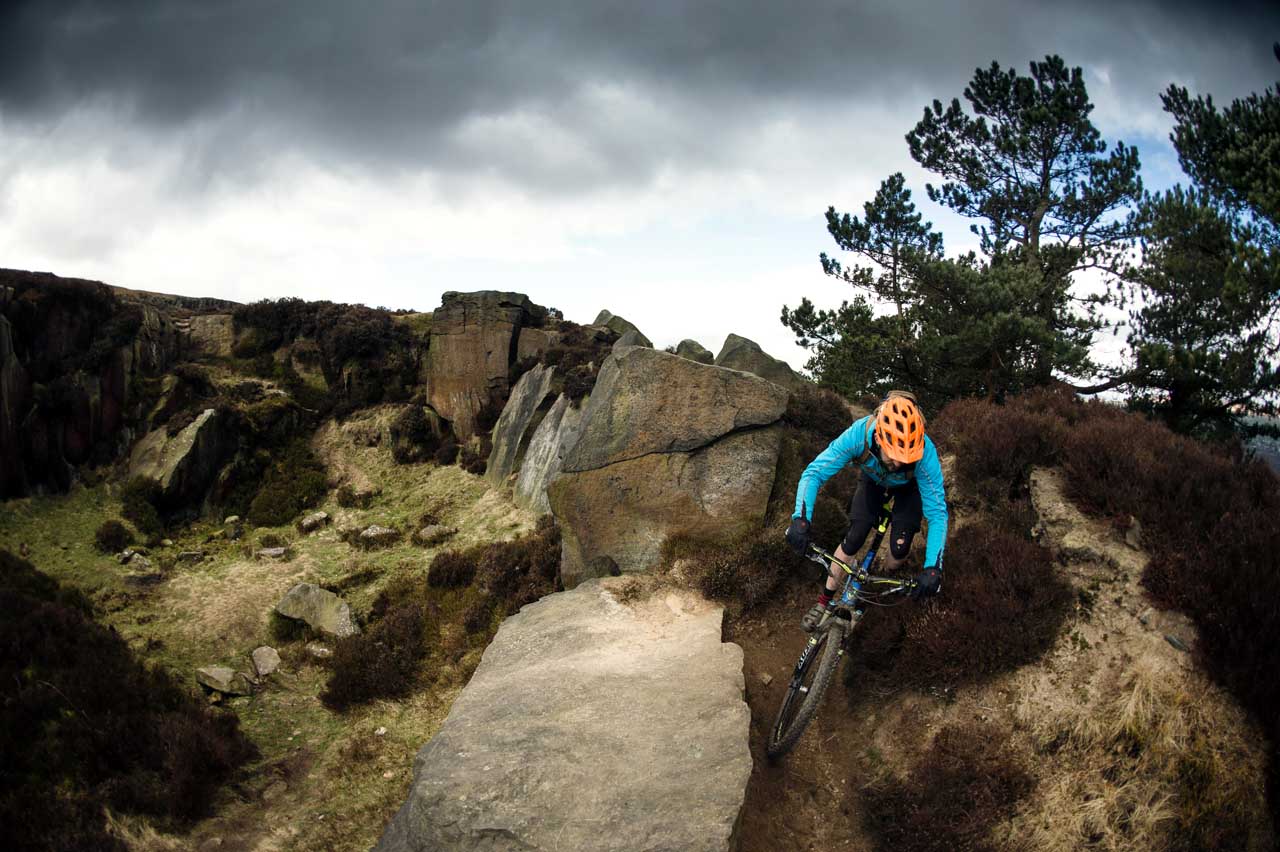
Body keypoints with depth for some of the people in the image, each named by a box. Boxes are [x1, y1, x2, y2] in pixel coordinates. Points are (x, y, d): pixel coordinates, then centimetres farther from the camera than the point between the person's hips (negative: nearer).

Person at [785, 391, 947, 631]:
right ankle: (823, 602, 7)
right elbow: (813, 473, -36)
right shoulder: (858, 435, -42)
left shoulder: (925, 453, -43)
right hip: (873, 480, 1)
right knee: (853, 539, -11)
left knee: (900, 548, -15)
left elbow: (938, 512, -37)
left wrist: (933, 567, -46)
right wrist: (800, 519, -51)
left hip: (909, 486, -1)